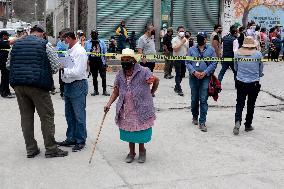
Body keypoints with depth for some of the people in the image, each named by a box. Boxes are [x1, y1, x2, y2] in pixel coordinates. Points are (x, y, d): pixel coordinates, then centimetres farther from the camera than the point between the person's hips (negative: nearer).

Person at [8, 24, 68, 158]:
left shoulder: (17, 44, 12)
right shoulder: (44, 45, -2)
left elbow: (8, 64, 16)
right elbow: (56, 66, -5)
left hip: (18, 85, 5)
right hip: (38, 85, -5)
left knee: (26, 116, 11)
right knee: (47, 116, 3)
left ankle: (31, 149, 16)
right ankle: (51, 149, 7)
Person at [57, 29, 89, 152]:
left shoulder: (80, 52, -16)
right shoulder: (70, 50, 10)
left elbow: (77, 72, -23)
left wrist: (63, 69, -16)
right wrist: (62, 67, 0)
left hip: (78, 85, -9)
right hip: (68, 85, 9)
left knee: (79, 115, 2)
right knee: (69, 114, 17)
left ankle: (80, 141, 14)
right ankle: (71, 138, 29)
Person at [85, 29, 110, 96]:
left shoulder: (102, 42, 6)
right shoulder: (87, 43, 6)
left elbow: (105, 52, 7)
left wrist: (105, 62, 2)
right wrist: (87, 60, -3)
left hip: (101, 61, -1)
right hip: (92, 62, 1)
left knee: (103, 76, -4)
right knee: (94, 77, 10)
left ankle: (104, 90, 4)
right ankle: (95, 90, 19)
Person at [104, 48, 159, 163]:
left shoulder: (143, 72, -13)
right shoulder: (120, 75, 2)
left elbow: (156, 80, 1)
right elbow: (116, 91, 6)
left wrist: (150, 93, 7)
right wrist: (109, 104, -5)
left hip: (141, 108, -4)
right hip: (126, 109, 4)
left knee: (141, 131, 8)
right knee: (129, 131, 12)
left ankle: (142, 151, 31)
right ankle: (131, 152, 31)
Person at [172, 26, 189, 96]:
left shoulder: (186, 40, 11)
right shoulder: (175, 39, -6)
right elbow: (175, 49, -18)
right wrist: (182, 42, -17)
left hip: (184, 59, 6)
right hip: (177, 59, -6)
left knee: (182, 74, 10)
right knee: (178, 74, -6)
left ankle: (176, 87, 25)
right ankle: (179, 90, -5)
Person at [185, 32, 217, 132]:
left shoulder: (210, 50, 5)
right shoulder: (192, 50, 7)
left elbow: (214, 63, 0)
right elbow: (187, 62, 2)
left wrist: (205, 72, -12)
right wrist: (194, 72, -13)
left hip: (205, 78, -2)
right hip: (194, 77, 2)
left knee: (203, 100, -5)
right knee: (194, 99, 12)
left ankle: (202, 122, -2)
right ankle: (195, 116, 34)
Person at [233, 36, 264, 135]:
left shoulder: (238, 53, -5)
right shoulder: (258, 54, -9)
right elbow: (261, 70, 3)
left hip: (240, 82, 1)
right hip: (254, 83, -1)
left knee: (240, 103, 10)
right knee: (251, 104, 12)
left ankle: (237, 121, -11)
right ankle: (248, 125, 21)